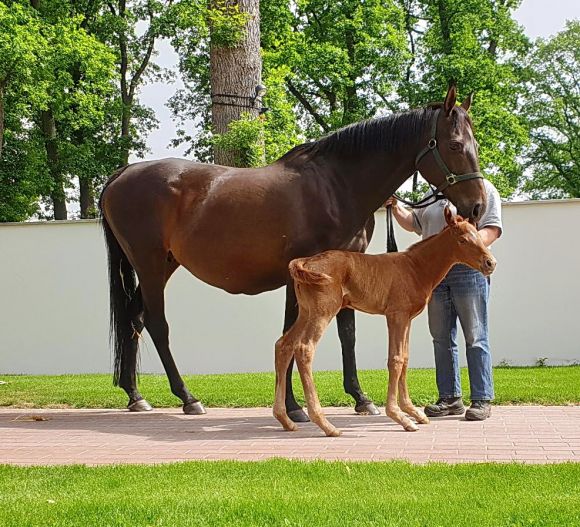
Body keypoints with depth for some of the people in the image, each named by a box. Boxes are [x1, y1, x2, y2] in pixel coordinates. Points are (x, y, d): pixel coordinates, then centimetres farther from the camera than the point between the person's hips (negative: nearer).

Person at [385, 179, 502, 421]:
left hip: (468, 269, -6)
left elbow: (492, 230, -8)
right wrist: (395, 207, 11)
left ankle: (482, 400, 0)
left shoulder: (483, 188, 2)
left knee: (475, 337, -4)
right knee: (442, 338, 8)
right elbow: (411, 222, 30)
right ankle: (450, 398, 15)